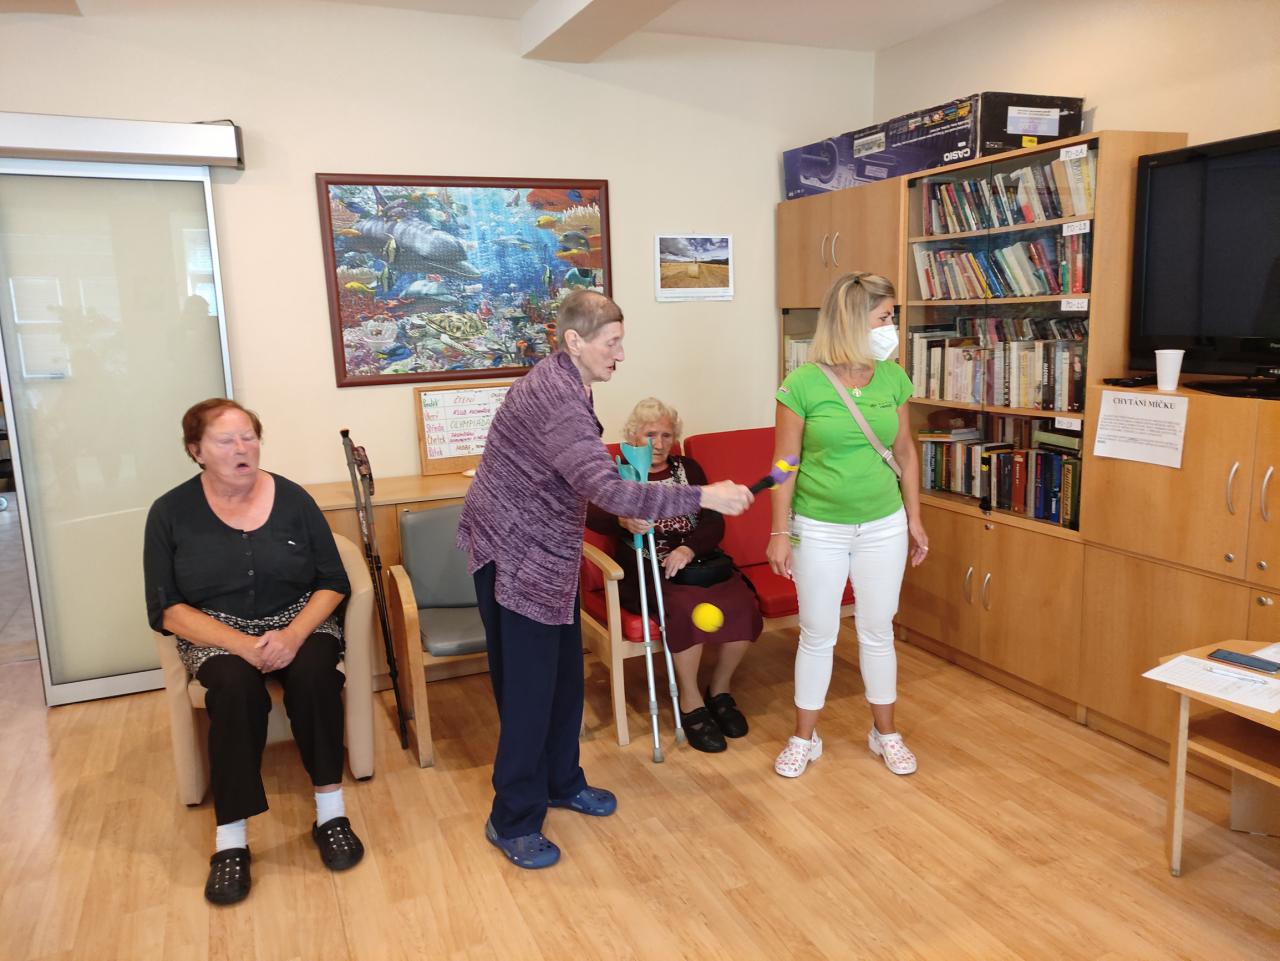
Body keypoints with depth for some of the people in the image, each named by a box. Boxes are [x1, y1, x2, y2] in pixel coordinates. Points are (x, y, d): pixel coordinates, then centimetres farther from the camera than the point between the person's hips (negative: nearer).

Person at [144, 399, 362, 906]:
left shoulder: (292, 498, -1)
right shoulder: (171, 513, -2)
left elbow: (333, 582, 0)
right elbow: (166, 609, -6)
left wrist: (294, 633, -20)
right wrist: (242, 644, -21)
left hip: (298, 623, 1)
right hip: (216, 635, 0)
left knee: (313, 672, -31)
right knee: (237, 686, -33)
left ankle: (330, 813, -20)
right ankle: (230, 840, -25)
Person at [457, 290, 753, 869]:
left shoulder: (565, 383, 7)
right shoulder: (556, 399, -27)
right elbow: (608, 491, -37)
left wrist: (628, 507, 11)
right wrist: (704, 497, -35)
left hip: (544, 550, 10)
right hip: (513, 555, -10)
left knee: (564, 674, 16)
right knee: (529, 687, -2)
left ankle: (560, 782, 35)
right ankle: (512, 821, 13)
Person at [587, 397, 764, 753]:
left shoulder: (687, 468, 18)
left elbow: (714, 522, 7)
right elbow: (592, 516, -12)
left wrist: (689, 548, -15)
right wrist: (624, 521, -34)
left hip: (697, 560, 3)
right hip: (646, 570, -3)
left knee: (742, 604, -25)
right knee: (685, 608, -34)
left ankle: (719, 690, -1)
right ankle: (691, 704, -13)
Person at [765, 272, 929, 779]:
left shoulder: (893, 378, -2)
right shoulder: (803, 384, -14)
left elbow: (905, 451, 8)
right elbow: (785, 463, -9)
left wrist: (914, 519, 9)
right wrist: (779, 533, -8)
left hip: (883, 526, 3)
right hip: (819, 529, -3)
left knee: (877, 630, 14)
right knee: (817, 634, 10)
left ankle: (885, 733, 33)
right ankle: (804, 737, 27)